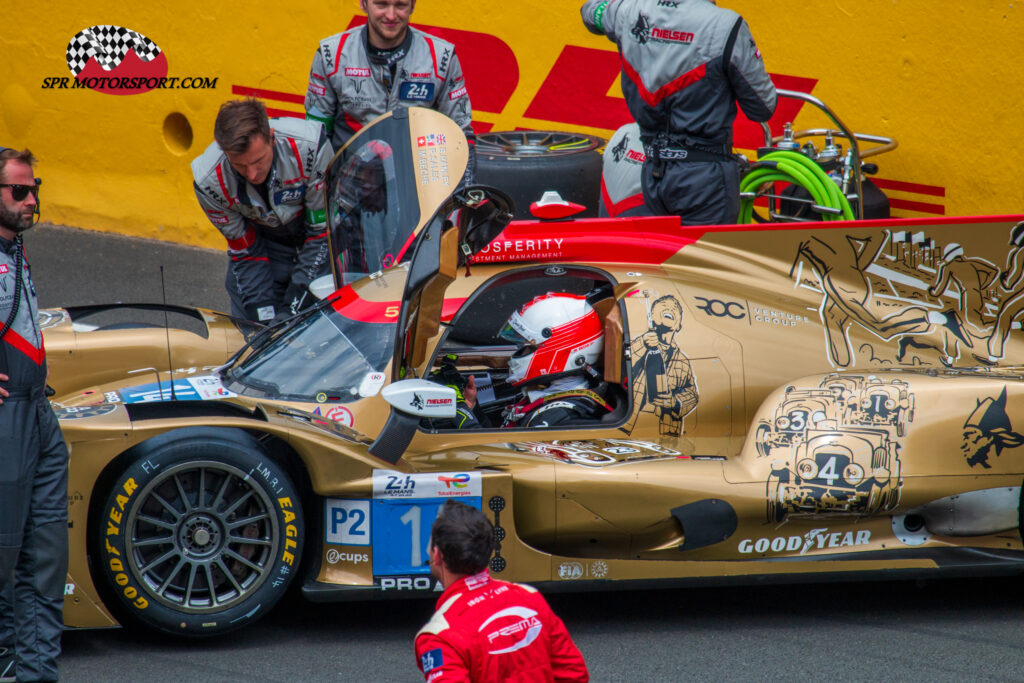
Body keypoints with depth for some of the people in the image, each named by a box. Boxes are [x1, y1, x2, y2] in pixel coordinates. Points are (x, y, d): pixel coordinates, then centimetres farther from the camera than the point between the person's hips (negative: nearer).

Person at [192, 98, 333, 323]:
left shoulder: (309, 147, -34)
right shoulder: (209, 183, -27)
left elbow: (323, 230, -23)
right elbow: (245, 253, -13)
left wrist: (292, 307, -27)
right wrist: (266, 315, -25)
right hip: (265, 243, 1)